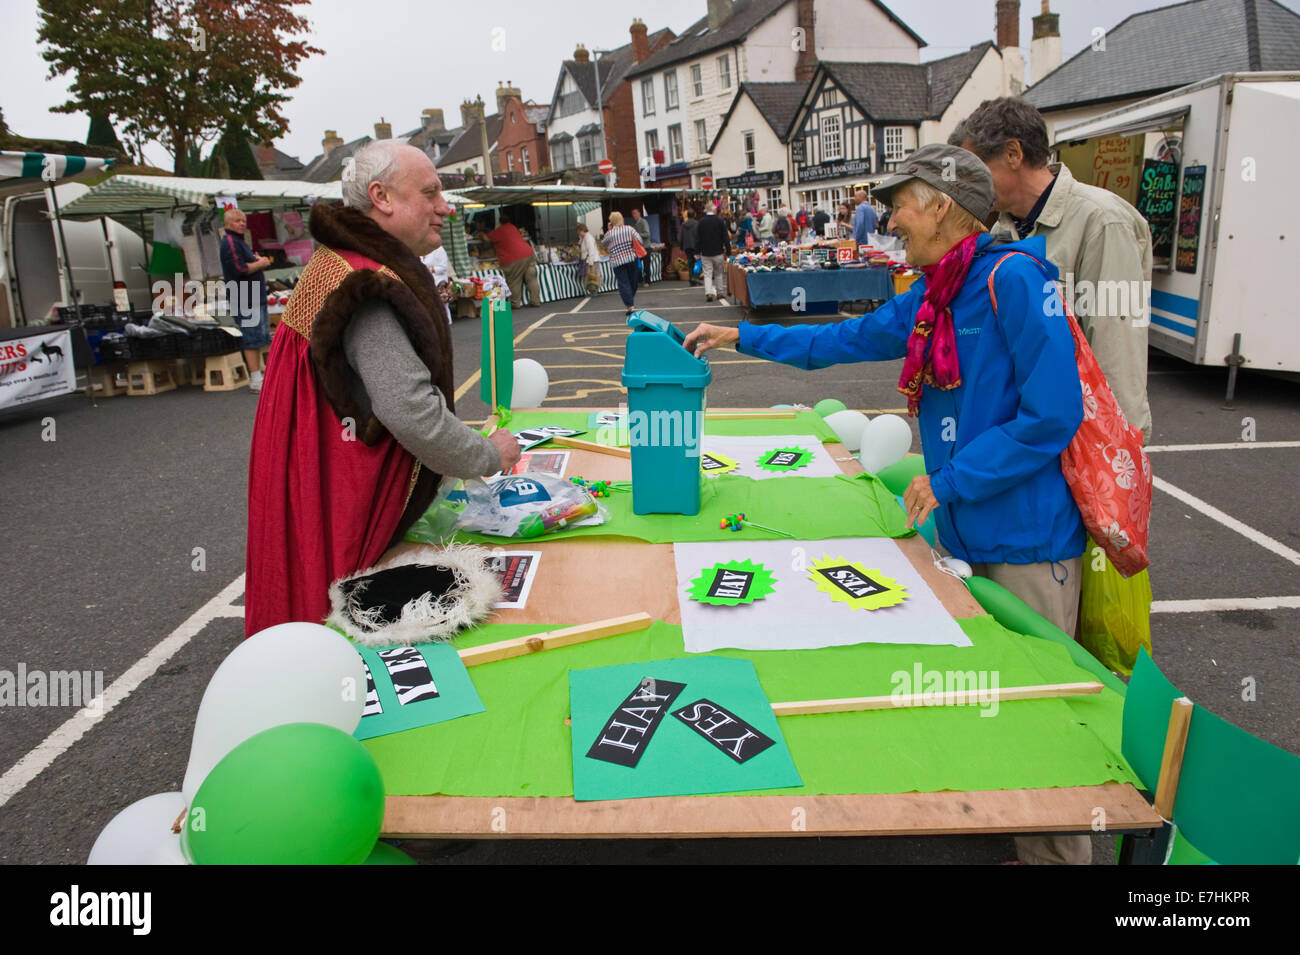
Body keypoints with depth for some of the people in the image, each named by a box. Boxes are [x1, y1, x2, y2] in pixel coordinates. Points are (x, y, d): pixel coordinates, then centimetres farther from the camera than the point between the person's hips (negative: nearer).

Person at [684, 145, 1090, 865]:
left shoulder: (1011, 278, -16)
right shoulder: (930, 298, 9)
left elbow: (1053, 415, -21)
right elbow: (844, 340, 22)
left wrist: (950, 480, -15)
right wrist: (741, 338, 24)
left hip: (1027, 538, -8)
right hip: (964, 533, 8)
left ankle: (1055, 854, 23)